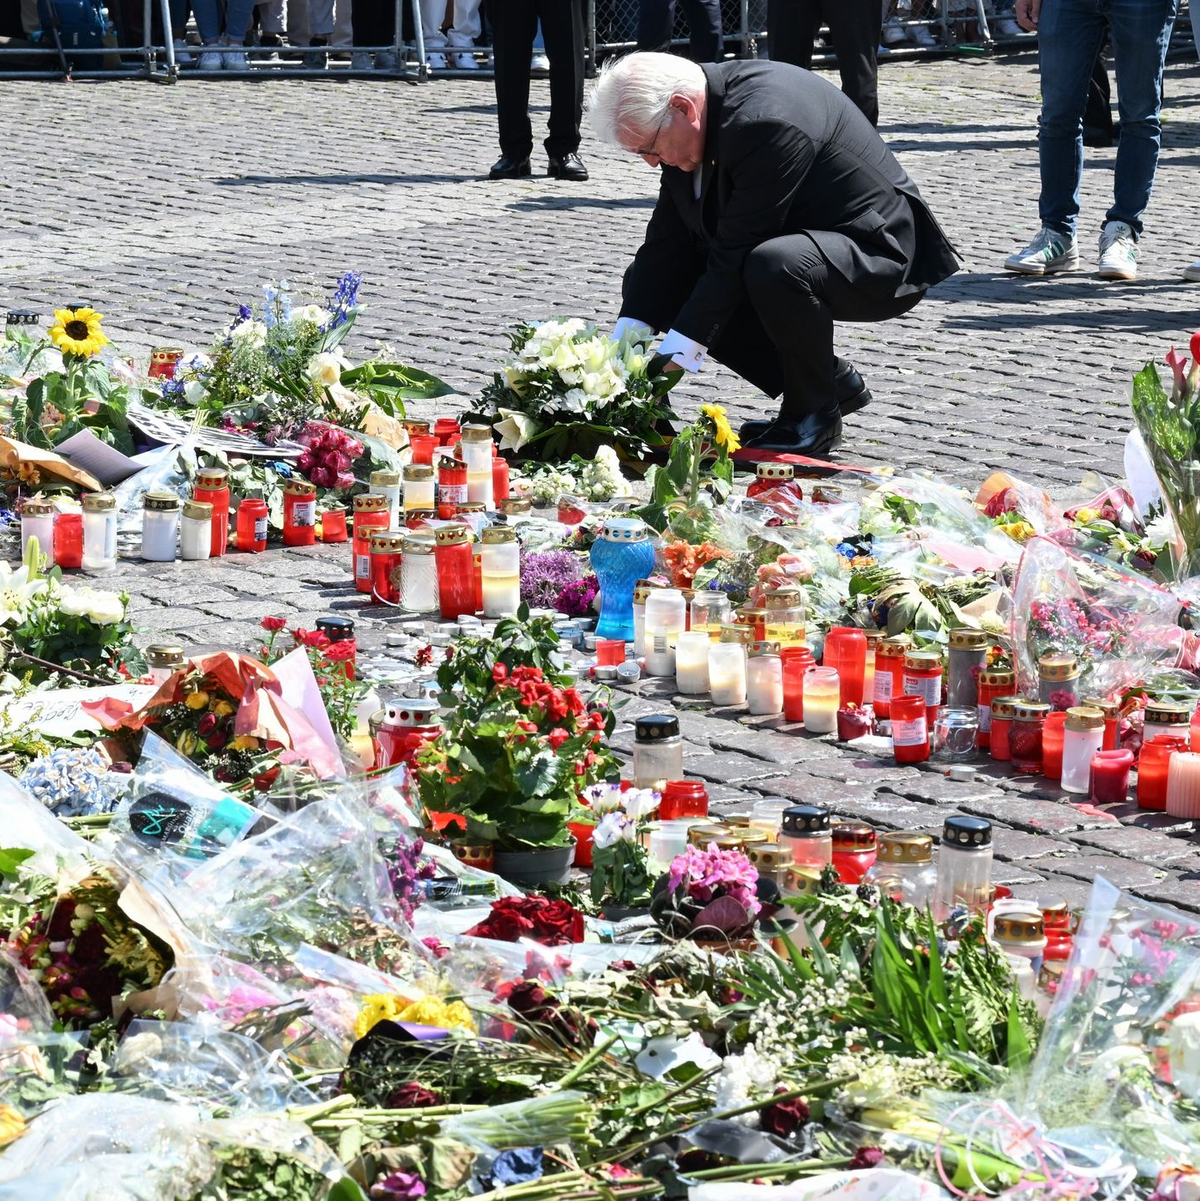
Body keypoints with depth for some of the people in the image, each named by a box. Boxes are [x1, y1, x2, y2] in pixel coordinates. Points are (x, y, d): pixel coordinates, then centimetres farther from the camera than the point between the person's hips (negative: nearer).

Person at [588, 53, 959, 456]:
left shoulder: (766, 120, -31)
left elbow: (734, 254, -31)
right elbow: (668, 241, -3)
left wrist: (673, 358, -30)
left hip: (881, 257, -10)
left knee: (774, 265, -39)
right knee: (651, 284, 0)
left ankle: (815, 415, -12)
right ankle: (832, 383, 9)